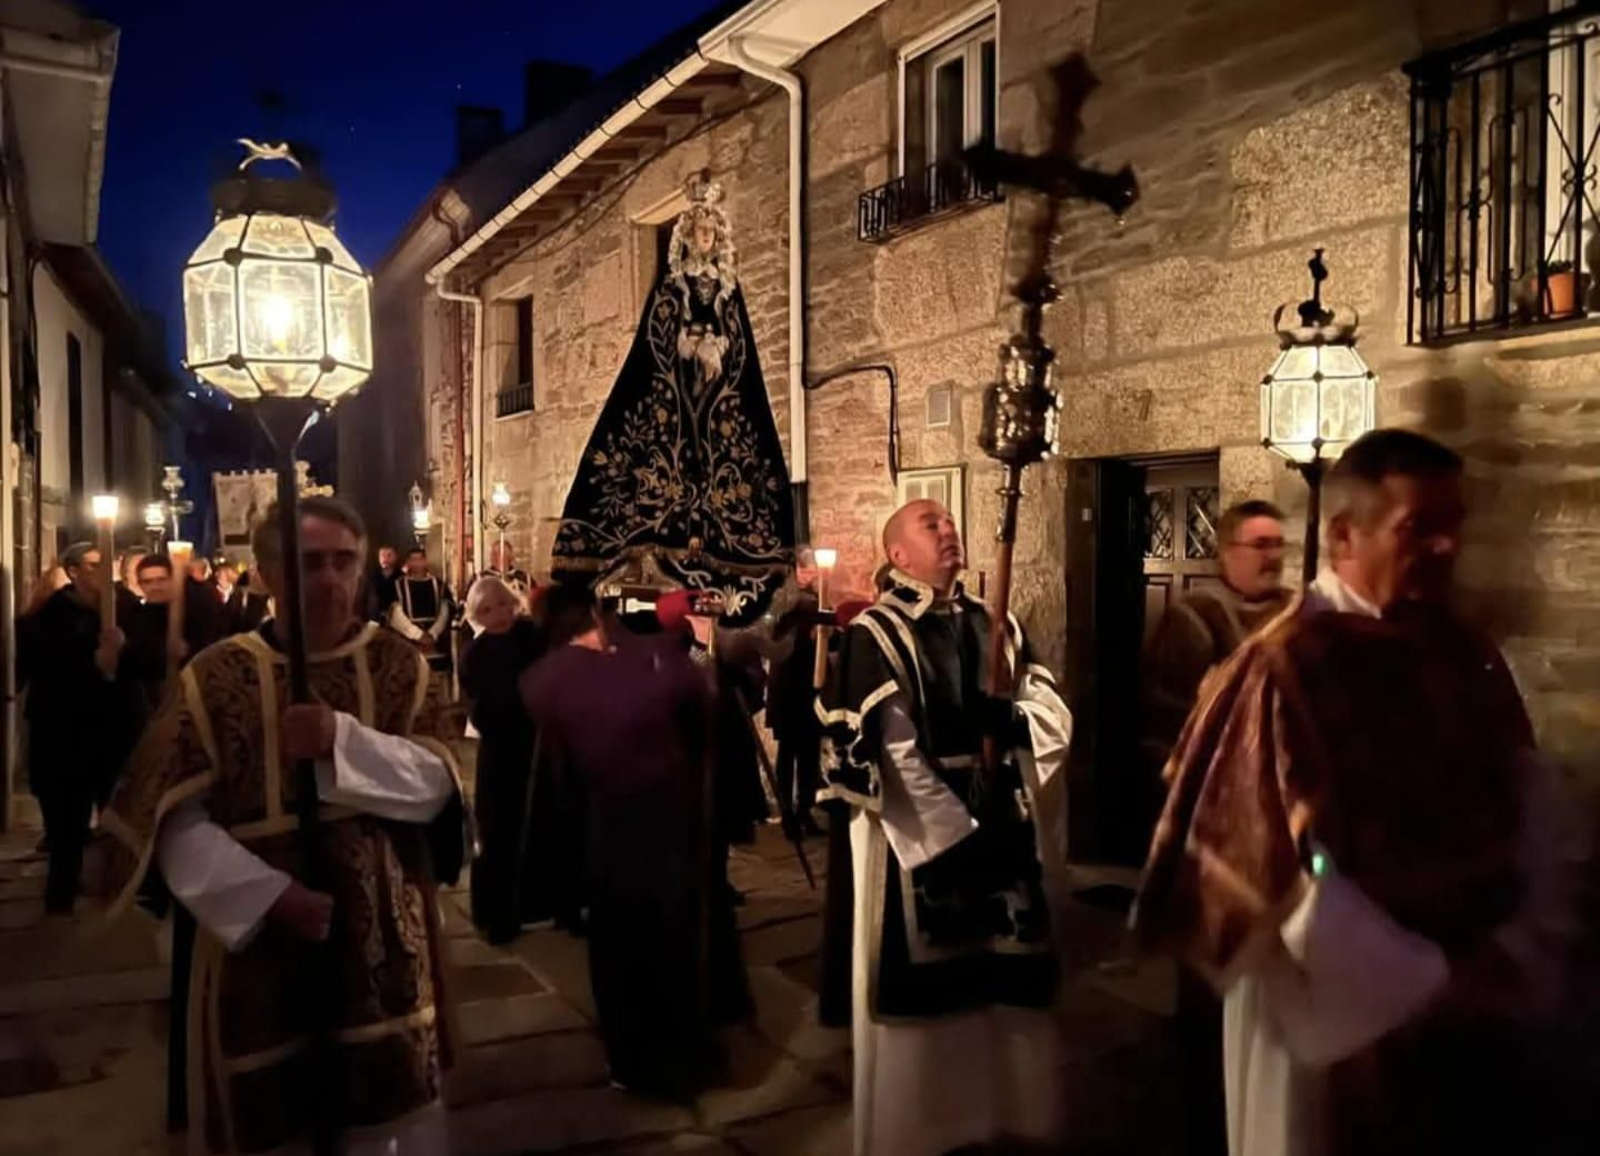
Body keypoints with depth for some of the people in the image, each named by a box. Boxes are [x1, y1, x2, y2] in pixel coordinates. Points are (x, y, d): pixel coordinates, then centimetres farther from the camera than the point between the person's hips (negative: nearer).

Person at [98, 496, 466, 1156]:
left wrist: (343, 741, -24)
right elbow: (177, 818, -8)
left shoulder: (400, 668, 1)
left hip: (382, 944, 1)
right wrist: (268, 894, -19)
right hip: (257, 942, -1)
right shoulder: (216, 676, -4)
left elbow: (434, 784, -8)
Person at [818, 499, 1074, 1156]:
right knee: (926, 995, 4)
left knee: (1001, 989, 12)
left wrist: (1004, 716, -16)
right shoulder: (875, 635, -8)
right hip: (918, 842, -5)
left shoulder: (994, 625, 12)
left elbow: (1052, 718, 4)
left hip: (999, 833, 6)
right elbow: (890, 758, -16)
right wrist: (957, 831, -17)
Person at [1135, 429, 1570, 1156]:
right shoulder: (1286, 668, -18)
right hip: (1345, 1023, -5)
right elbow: (1293, 873, -19)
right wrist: (1425, 987, -16)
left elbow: (1527, 822, 4)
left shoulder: (1470, 662, 2)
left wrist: (1517, 967, -7)